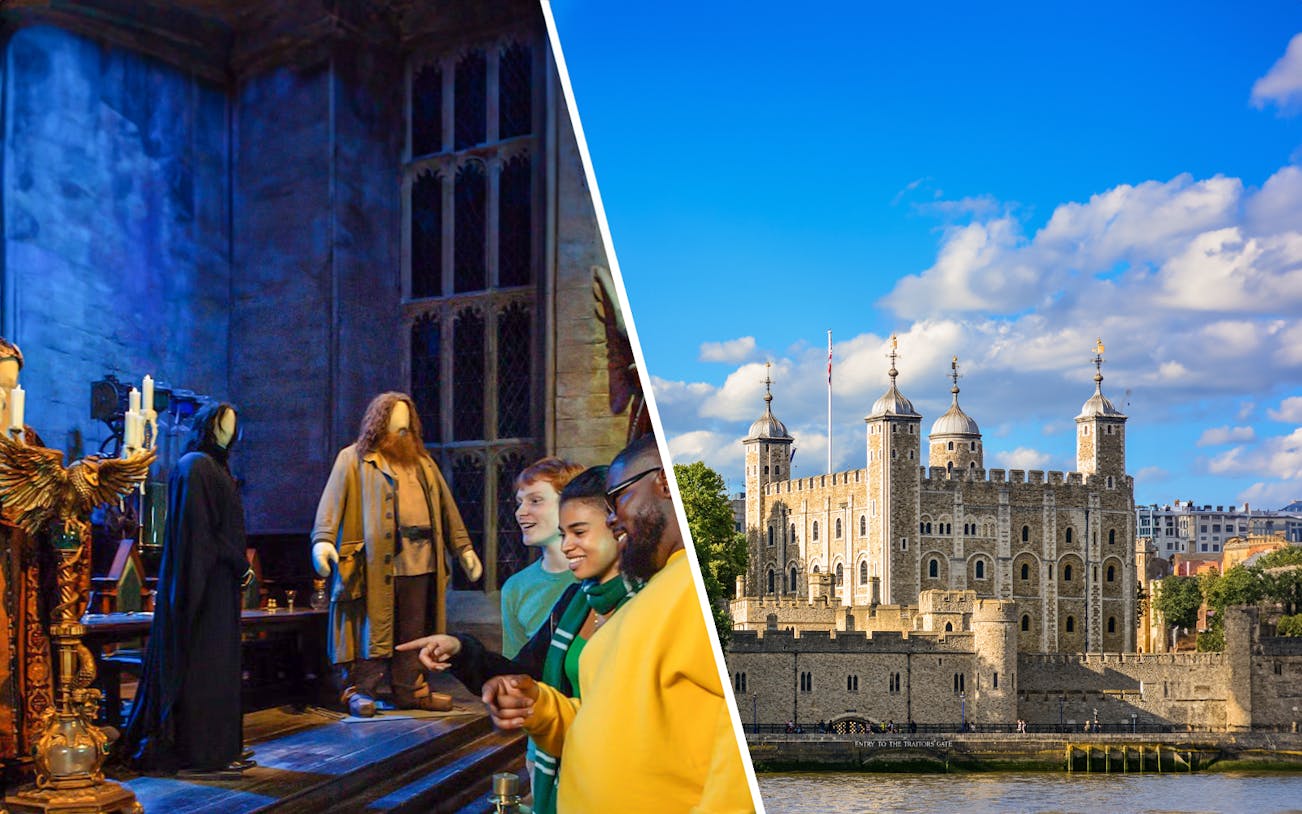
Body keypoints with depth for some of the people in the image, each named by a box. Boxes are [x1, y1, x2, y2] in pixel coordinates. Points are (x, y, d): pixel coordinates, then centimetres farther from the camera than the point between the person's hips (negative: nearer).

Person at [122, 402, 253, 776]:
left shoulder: (213, 466, 20)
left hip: (217, 580, 10)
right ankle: (204, 753, -2)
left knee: (215, 665, 10)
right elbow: (202, 527, -17)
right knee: (205, 663, -6)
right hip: (207, 579, -10)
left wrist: (238, 566, 8)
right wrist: (239, 566, -13)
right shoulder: (196, 465, -10)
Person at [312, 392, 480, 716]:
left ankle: (410, 689, 19)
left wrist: (463, 546, 17)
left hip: (420, 560, 5)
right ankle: (361, 690, 6)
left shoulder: (422, 461, 21)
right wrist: (323, 540, -21)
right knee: (374, 628, -4)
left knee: (413, 632, 10)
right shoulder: (353, 459, 4)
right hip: (377, 560, -5)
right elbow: (332, 500, -7)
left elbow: (446, 507, 22)